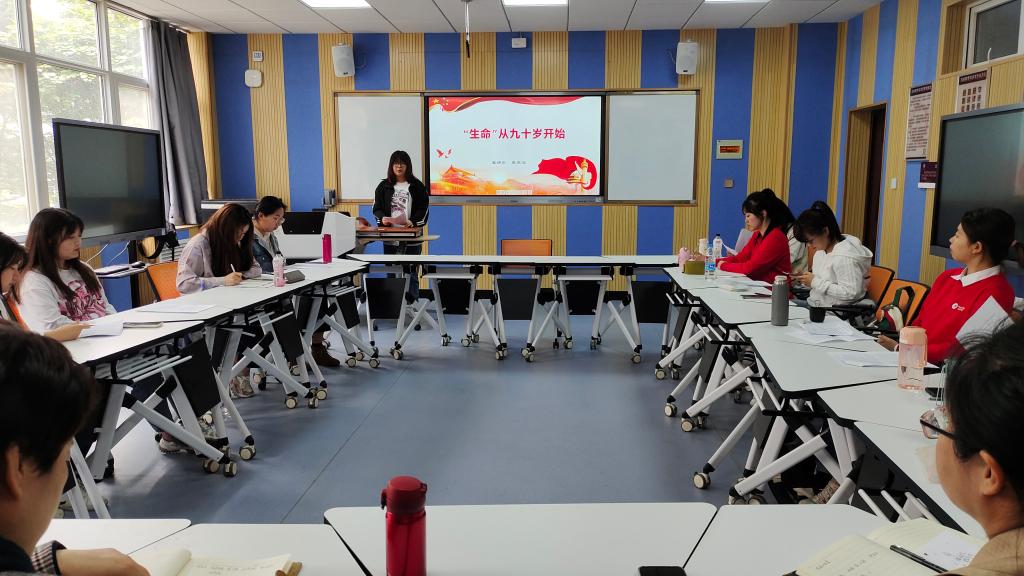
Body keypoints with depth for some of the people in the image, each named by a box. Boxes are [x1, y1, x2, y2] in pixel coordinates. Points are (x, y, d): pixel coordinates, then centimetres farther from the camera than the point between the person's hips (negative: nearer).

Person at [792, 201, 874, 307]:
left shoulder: (845, 256, -18)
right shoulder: (821, 250, 9)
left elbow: (850, 293, -24)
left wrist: (815, 282, -21)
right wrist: (805, 278, 1)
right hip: (815, 305, 9)